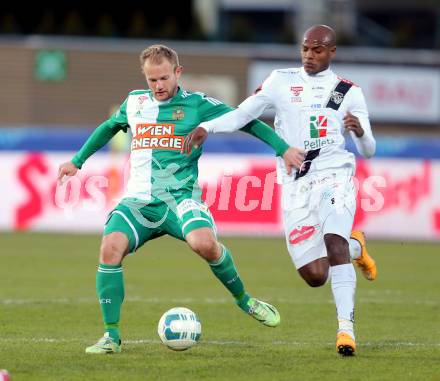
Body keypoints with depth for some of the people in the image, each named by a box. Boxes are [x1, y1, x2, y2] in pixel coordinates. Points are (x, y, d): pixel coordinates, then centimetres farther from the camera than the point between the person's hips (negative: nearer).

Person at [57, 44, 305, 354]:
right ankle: (112, 335, -15)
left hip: (180, 197, -3)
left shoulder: (197, 105, 3)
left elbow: (246, 122, 4)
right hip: (138, 200, 3)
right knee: (111, 247, -25)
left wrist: (283, 148, -4)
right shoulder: (135, 103, 15)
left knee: (204, 242, -33)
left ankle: (243, 299, -5)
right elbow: (108, 128, 34)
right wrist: (77, 161, 39)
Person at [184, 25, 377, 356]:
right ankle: (354, 248, 29)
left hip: (333, 175, -2)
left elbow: (368, 151, 7)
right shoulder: (282, 81, 11)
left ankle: (346, 327, -28)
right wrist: (206, 127, -13)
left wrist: (360, 131, -16)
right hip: (295, 185, 2)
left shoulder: (348, 91, 9)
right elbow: (243, 114, 4)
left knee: (333, 240, -30)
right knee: (315, 275, -4)